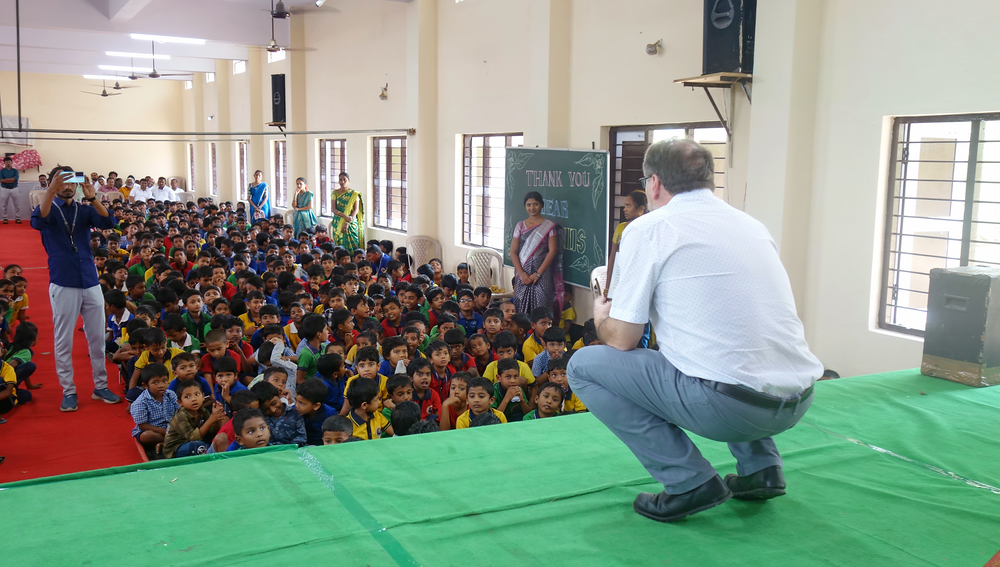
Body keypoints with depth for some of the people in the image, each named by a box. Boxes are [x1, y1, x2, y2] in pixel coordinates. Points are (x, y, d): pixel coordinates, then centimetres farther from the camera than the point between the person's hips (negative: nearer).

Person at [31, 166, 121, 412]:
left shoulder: (85, 210, 11)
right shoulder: (49, 209, 3)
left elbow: (108, 222, -7)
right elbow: (38, 221, -20)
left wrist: (92, 198, -23)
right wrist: (51, 191, -34)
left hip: (90, 282, 3)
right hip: (63, 285, -3)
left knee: (98, 338, 6)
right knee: (63, 341, 2)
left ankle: (100, 386, 16)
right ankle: (68, 391, 10)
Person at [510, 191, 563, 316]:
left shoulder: (549, 226, 2)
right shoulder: (520, 226, 11)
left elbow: (552, 251, -4)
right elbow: (513, 252, 6)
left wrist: (538, 274, -12)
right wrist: (522, 274, -8)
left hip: (543, 274, -3)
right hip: (523, 274, 3)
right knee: (521, 311, -1)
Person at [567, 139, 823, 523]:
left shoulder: (648, 228, -2)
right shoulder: (751, 224, 17)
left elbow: (622, 339, -1)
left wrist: (602, 319, 22)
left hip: (729, 406, -8)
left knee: (583, 366, 5)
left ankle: (690, 481, 1)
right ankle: (761, 466, 24)